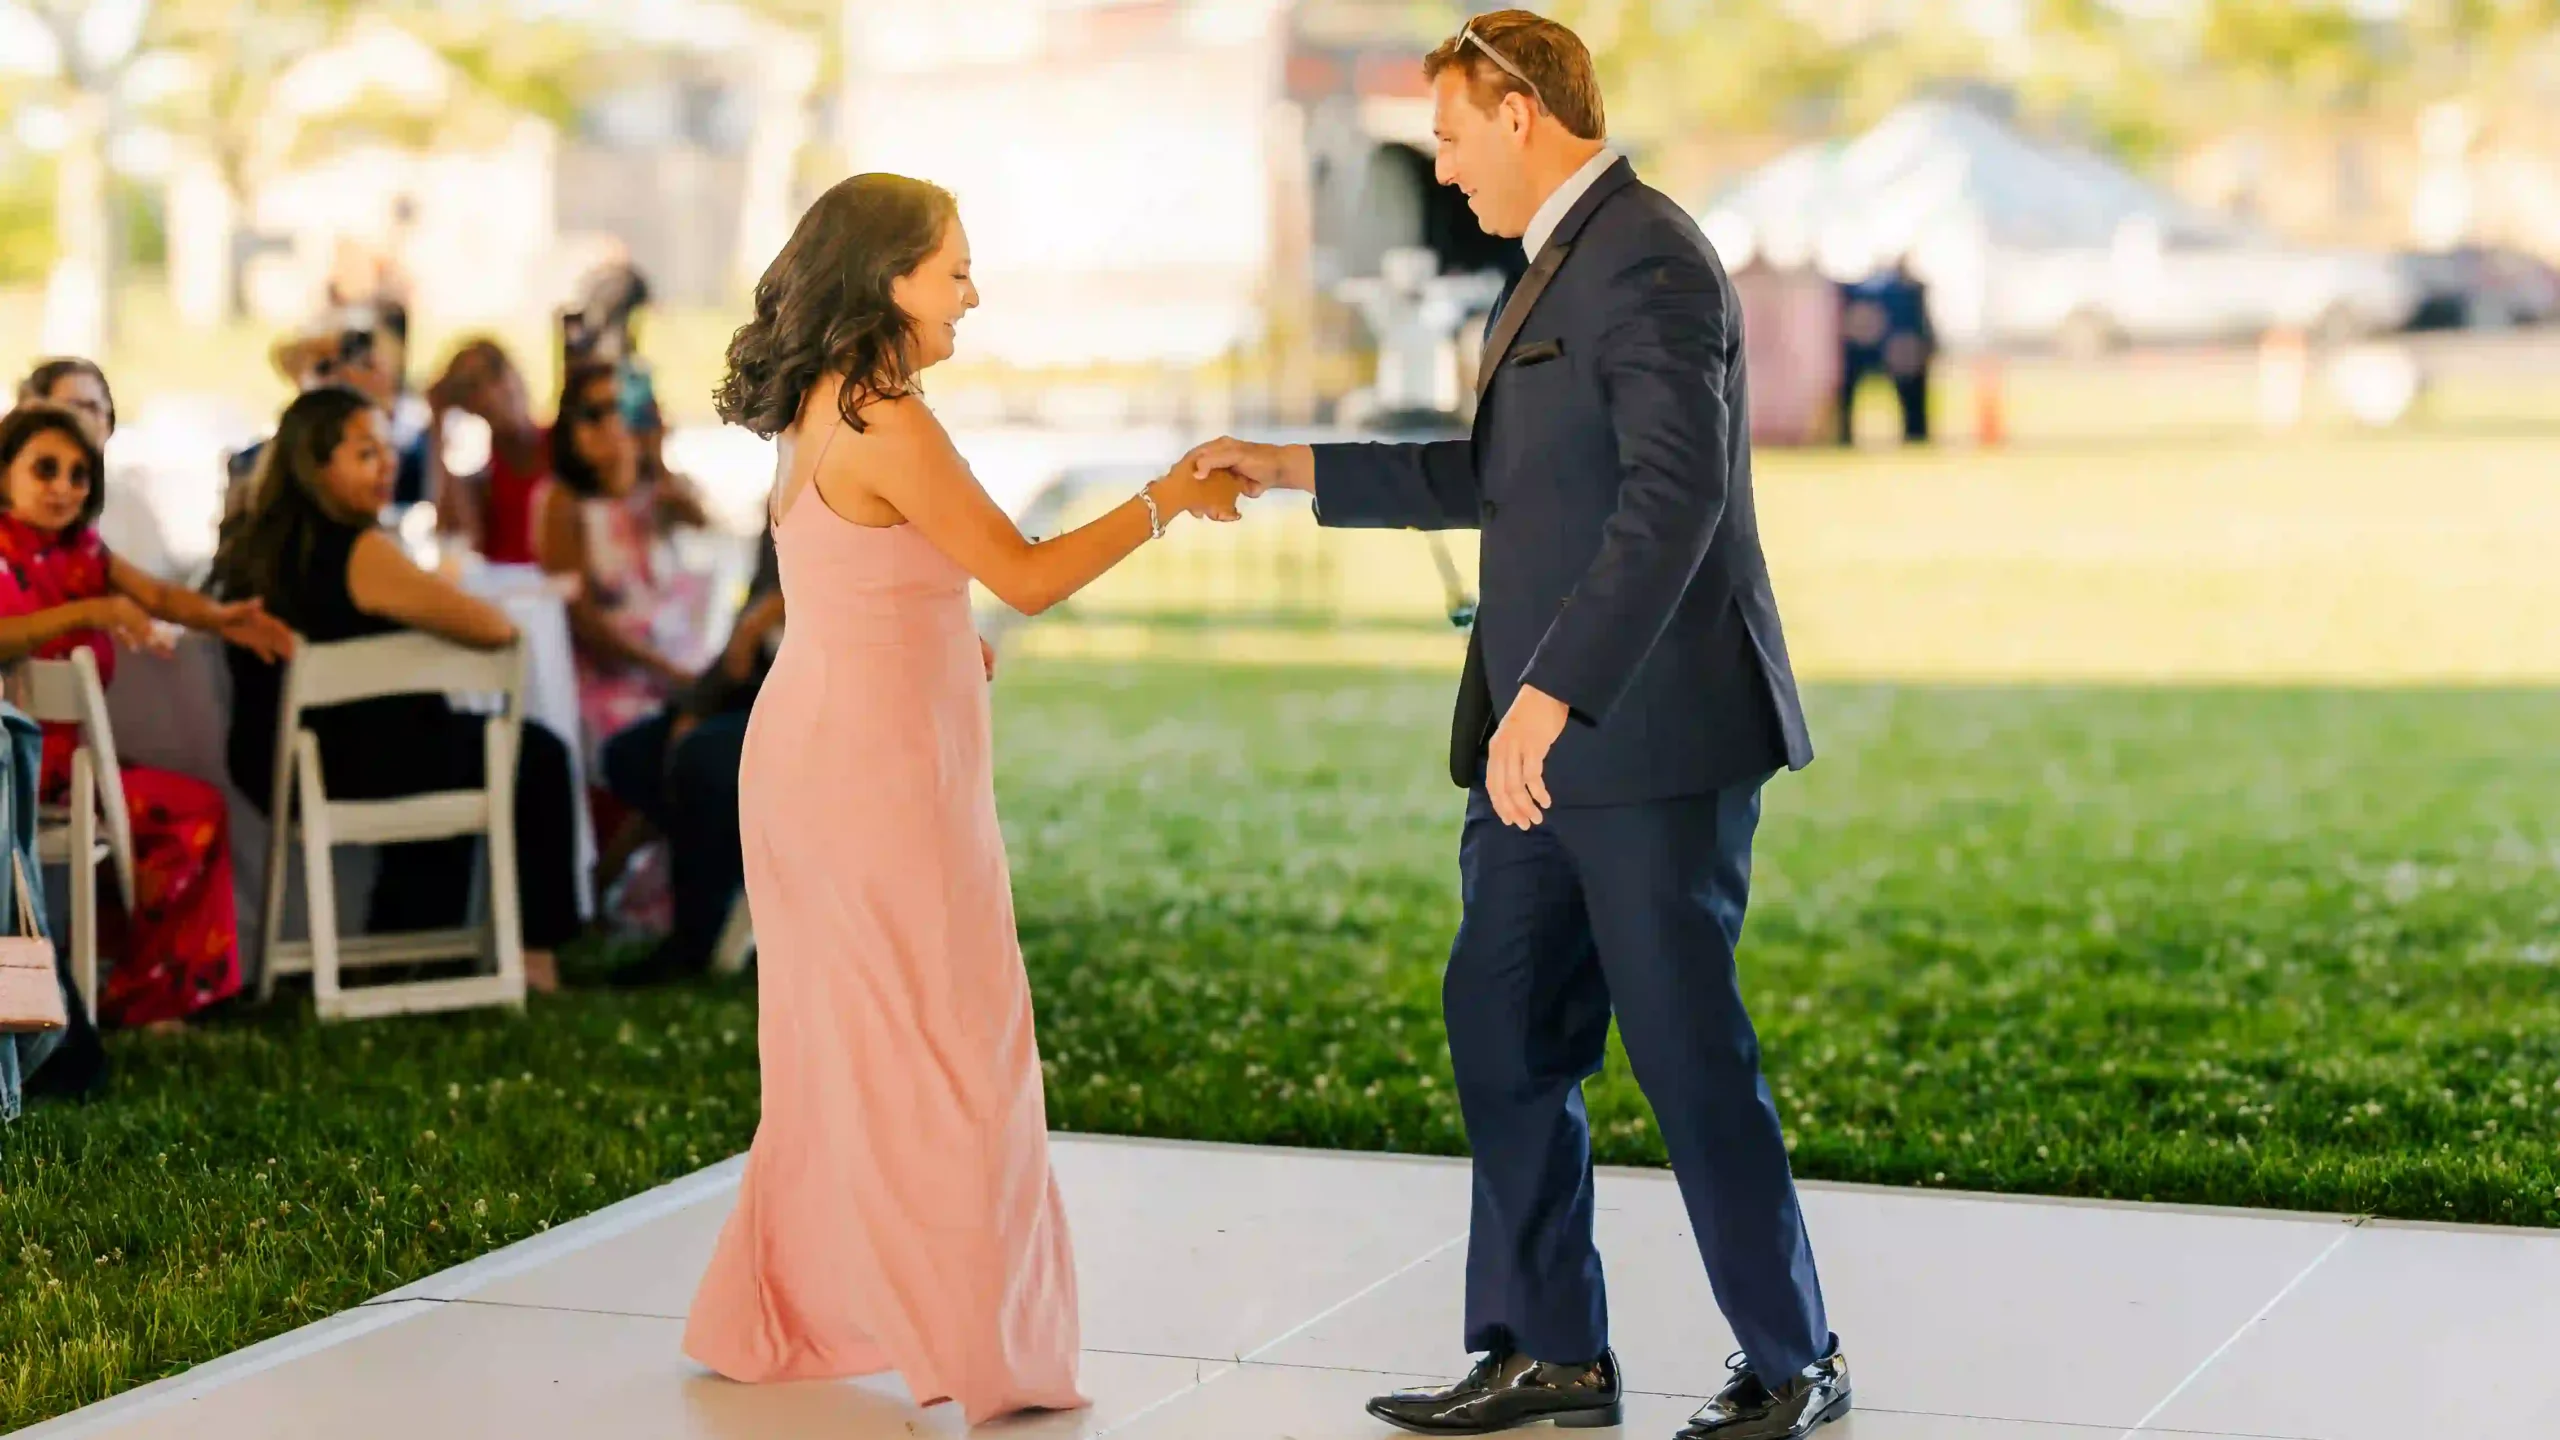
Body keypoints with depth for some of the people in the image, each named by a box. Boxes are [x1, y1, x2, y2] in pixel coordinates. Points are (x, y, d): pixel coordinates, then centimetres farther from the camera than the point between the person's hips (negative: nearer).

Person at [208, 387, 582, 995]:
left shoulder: (253, 542, 4)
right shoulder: (359, 552, -21)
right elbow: (494, 627, -22)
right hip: (356, 767, -8)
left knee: (434, 738, 38)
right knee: (538, 755, 15)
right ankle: (535, 955, 20)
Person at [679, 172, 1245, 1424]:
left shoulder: (820, 408, 11)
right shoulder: (887, 423, -18)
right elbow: (1026, 577, -17)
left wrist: (943, 639, 17)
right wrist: (1164, 502, -8)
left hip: (812, 748, 9)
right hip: (876, 764, -9)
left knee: (842, 1042, 17)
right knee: (945, 1049, -2)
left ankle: (778, 1318, 26)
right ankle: (979, 1354, 3)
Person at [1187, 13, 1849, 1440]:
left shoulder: (1648, 260, -15)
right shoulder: (1565, 264, 17)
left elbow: (1677, 494, -26)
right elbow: (1498, 477, 28)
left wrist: (1549, 693, -31)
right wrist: (1293, 467, 24)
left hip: (1656, 733, -10)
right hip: (1553, 740, 10)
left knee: (1686, 1051, -2)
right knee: (1504, 1036, 11)